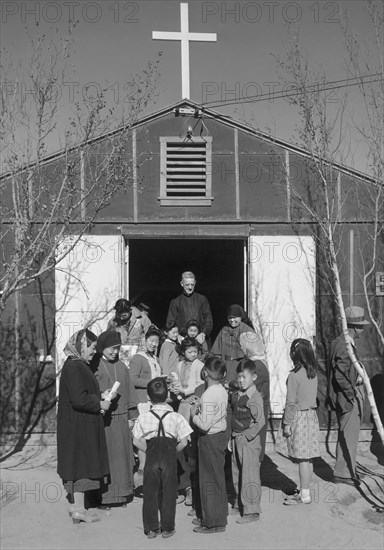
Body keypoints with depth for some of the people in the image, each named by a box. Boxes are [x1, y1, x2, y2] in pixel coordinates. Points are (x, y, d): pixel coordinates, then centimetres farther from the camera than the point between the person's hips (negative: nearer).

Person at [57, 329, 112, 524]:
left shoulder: (79, 365, 13)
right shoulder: (73, 367, -20)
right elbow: (79, 399, -26)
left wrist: (100, 396, 7)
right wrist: (100, 404, -13)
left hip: (83, 425, 10)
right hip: (77, 425, -10)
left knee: (80, 464, 14)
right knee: (80, 463, -3)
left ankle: (76, 505, 23)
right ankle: (78, 508, 5)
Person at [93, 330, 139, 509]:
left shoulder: (121, 367, 12)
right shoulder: (93, 366, -5)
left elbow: (129, 391, 14)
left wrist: (131, 416, 10)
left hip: (121, 419, 6)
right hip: (102, 419, -5)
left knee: (121, 456, 10)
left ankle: (120, 494, 20)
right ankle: (102, 496, 6)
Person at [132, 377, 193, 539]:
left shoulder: (143, 417, 1)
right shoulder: (176, 417, -2)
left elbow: (137, 441, 2)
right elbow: (183, 442, -2)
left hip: (151, 456, 1)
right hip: (170, 456, -1)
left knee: (150, 491, 10)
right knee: (168, 491, 9)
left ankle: (151, 528, 15)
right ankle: (167, 527, 15)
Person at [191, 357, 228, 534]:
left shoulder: (209, 395, -23)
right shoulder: (222, 390, 4)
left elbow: (204, 424, -27)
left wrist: (194, 414, -11)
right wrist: (199, 409, 7)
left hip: (209, 439, -9)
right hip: (220, 435, 9)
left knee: (209, 480, 1)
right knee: (217, 478, 18)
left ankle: (214, 522, 10)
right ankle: (211, 515, 31)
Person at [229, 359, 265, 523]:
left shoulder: (255, 398, -15)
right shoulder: (236, 395, 9)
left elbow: (260, 422, -20)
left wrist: (247, 436, -17)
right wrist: (231, 438, 13)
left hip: (250, 441, -8)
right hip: (236, 439, 8)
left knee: (250, 475, -3)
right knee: (236, 474, 17)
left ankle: (252, 511, 5)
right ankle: (239, 504, 32)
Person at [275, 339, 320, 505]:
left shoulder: (294, 375, -17)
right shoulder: (313, 373, 5)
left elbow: (291, 402, -15)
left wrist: (287, 423, -9)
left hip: (299, 417, -8)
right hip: (311, 415, 8)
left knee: (302, 458, -2)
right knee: (308, 457, 12)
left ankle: (304, 495, 3)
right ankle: (304, 490, 21)